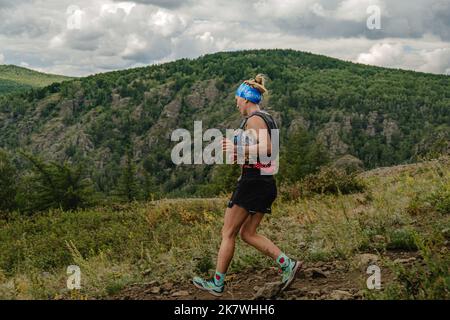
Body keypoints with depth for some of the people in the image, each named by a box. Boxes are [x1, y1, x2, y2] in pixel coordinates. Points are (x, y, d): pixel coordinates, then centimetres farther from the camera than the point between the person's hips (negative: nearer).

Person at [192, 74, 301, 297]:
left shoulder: (253, 119, -13)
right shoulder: (268, 119, 16)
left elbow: (267, 148, -26)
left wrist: (238, 149, -19)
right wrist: (241, 152, 15)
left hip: (252, 181, -9)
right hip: (267, 182, 9)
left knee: (228, 234, 2)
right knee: (248, 233, 14)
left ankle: (217, 284, 10)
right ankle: (287, 264, 3)